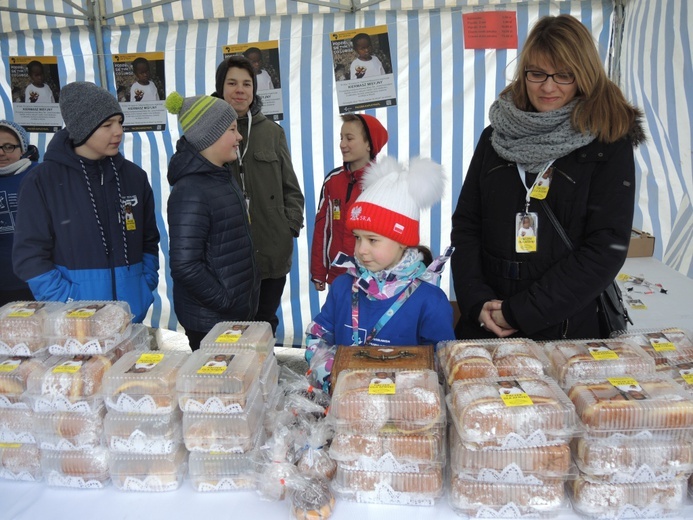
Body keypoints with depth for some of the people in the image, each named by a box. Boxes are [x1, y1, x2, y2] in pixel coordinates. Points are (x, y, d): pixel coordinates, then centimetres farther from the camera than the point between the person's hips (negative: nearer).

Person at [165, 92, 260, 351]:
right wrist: (225, 301, -16)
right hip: (210, 320, -9)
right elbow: (185, 265, -25)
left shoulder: (223, 178, 9)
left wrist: (243, 298, 13)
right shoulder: (190, 191, -21)